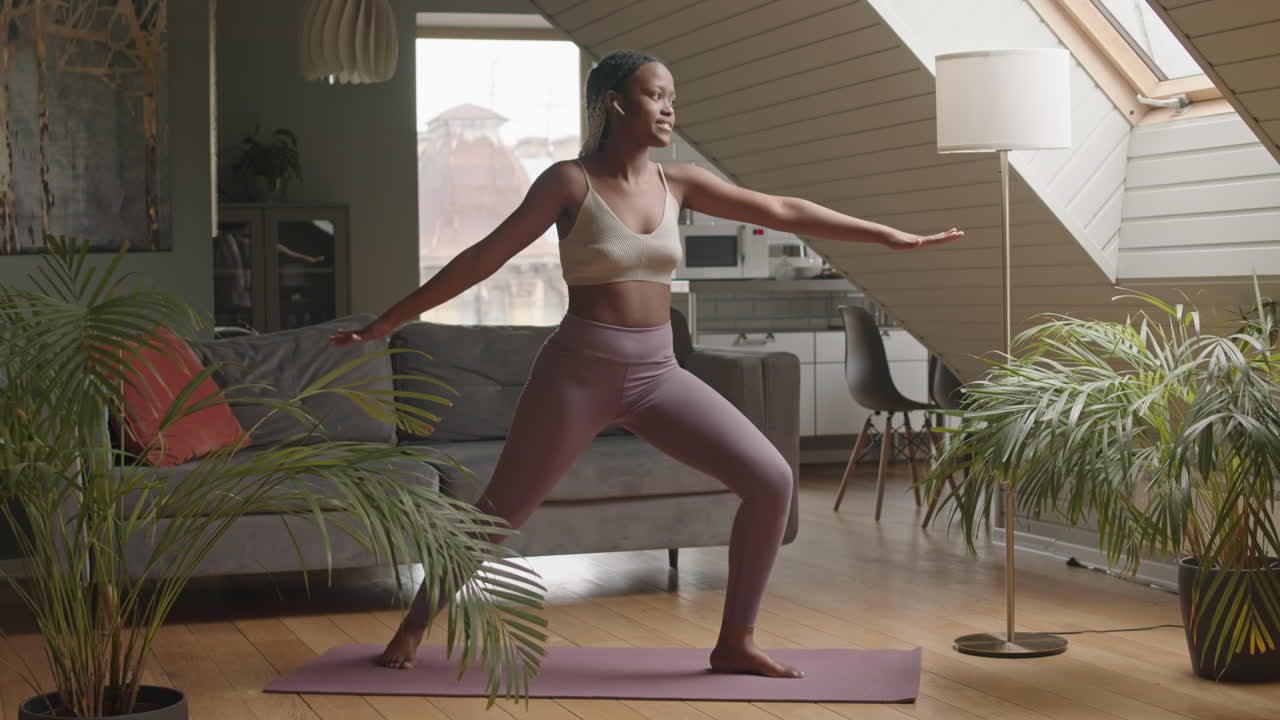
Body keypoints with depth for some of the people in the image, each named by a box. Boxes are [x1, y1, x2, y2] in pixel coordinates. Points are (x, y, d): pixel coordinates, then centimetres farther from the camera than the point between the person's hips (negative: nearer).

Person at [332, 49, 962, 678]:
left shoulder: (678, 183, 6)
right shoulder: (571, 181, -7)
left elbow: (782, 212, 6)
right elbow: (485, 256, -6)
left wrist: (892, 236, 5)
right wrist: (388, 321, -7)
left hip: (657, 374, 5)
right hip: (579, 370, -4)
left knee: (770, 481, -7)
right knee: (500, 512, 5)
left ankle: (735, 642, 4)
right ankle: (414, 624, 29)